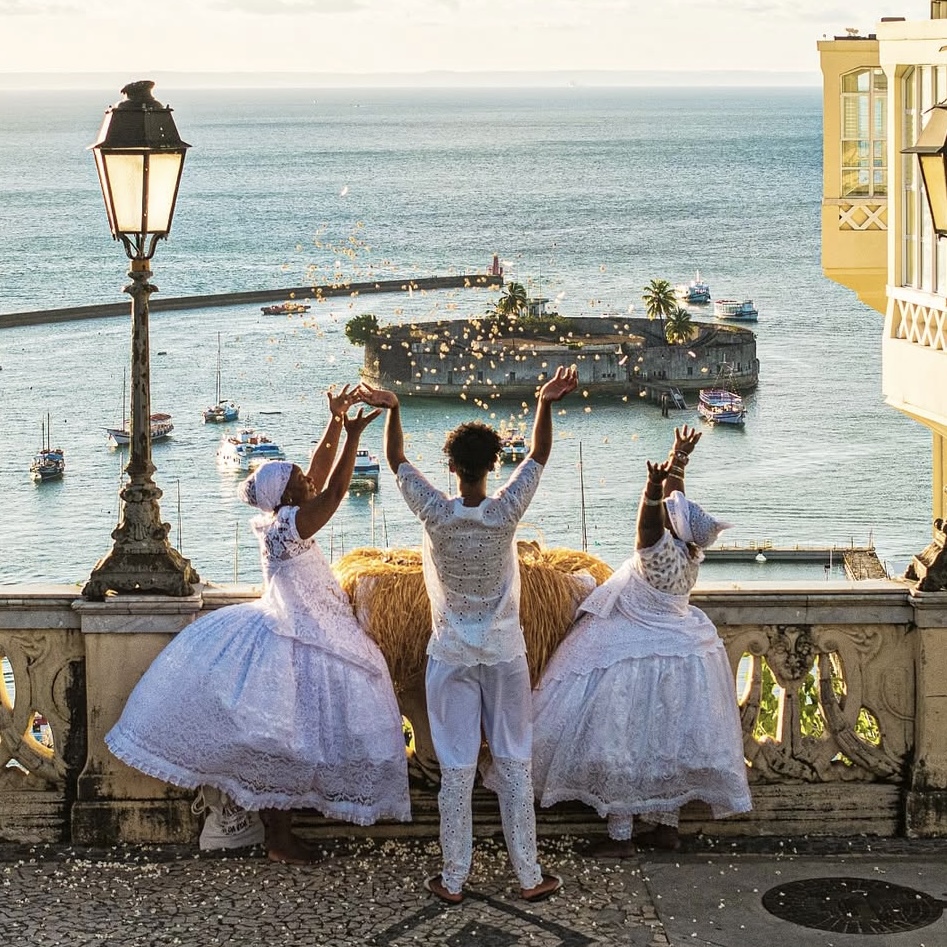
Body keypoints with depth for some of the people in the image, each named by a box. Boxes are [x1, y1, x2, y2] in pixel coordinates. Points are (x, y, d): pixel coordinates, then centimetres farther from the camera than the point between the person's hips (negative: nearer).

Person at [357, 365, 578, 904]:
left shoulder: (436, 514, -15)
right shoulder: (507, 513, -14)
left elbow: (398, 461, -2)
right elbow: (539, 456, -3)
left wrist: (392, 410, -2)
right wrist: (546, 405, -7)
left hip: (452, 656, 0)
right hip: (505, 655, 0)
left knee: (457, 769, 5)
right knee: (515, 765, 8)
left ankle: (454, 880, 11)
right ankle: (529, 877, 13)